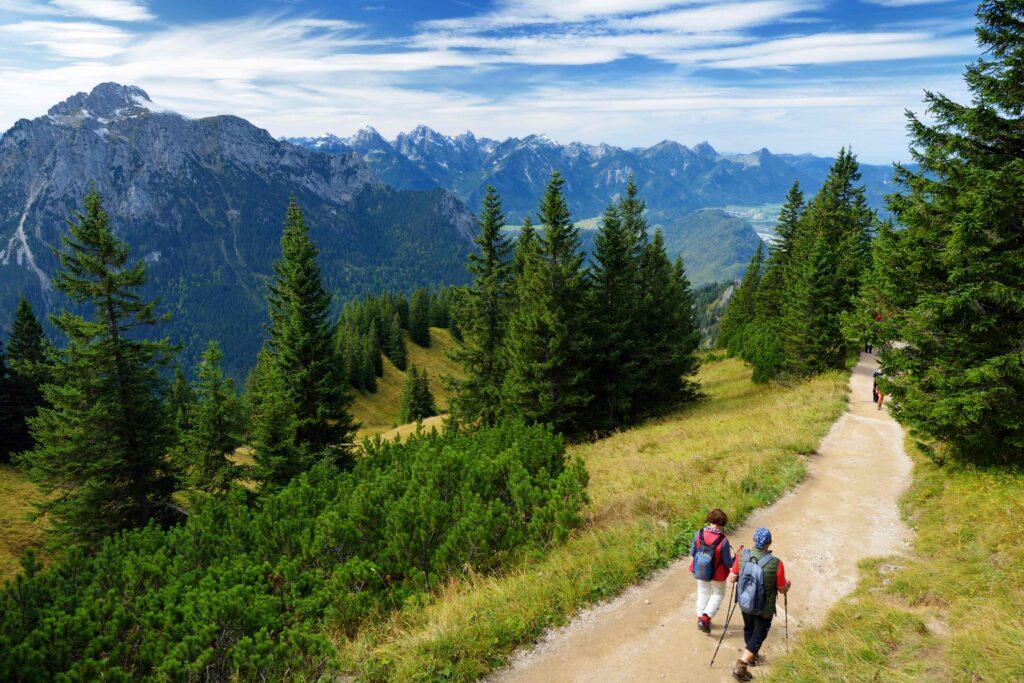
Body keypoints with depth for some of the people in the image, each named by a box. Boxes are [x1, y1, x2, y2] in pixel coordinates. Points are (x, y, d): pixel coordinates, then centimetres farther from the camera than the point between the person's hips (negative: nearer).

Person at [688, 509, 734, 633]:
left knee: (703, 593, 25)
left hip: (699, 571, 3)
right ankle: (705, 618, 10)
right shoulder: (723, 541, -28)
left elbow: (692, 553, -6)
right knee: (718, 594, 22)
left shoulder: (698, 534, -18)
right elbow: (728, 563, -17)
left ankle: (700, 618, 37)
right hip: (717, 574, -3)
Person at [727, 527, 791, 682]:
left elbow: (732, 579, -5)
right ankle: (740, 667, 7)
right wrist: (788, 584, 12)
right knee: (759, 635, 14)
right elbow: (783, 590, -12)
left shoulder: (742, 556, -18)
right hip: (764, 608, -4)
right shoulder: (776, 564, -27)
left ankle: (751, 656, 49)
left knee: (748, 629, 27)